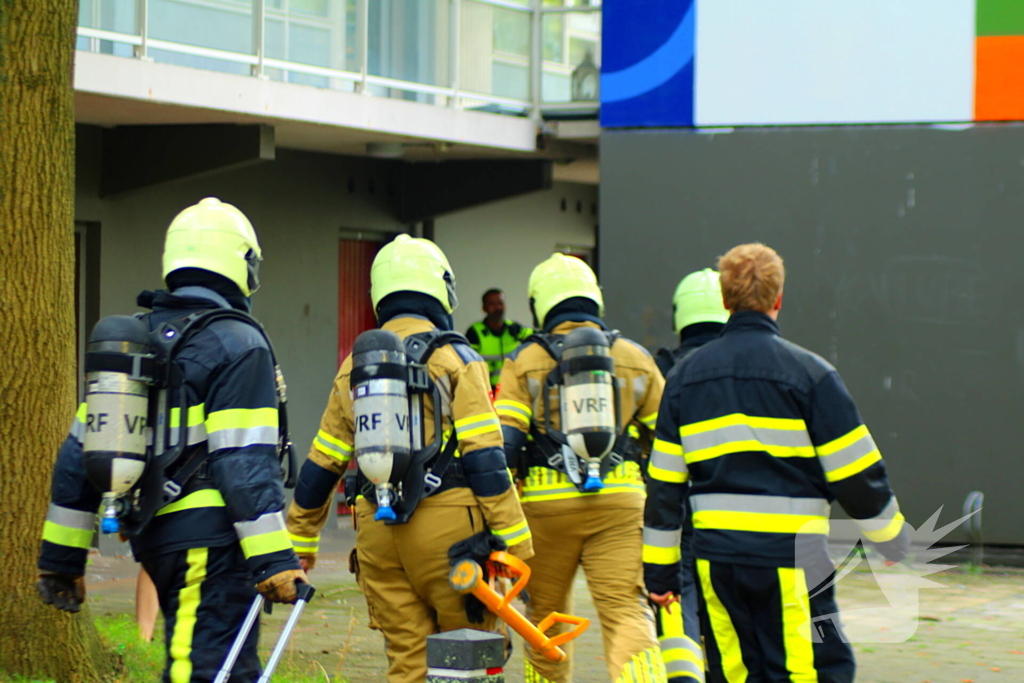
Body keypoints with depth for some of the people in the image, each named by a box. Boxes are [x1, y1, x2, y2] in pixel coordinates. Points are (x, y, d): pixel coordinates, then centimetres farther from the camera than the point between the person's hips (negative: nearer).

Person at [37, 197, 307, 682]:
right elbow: (246, 462, -16)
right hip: (210, 538, -8)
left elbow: (80, 452, 15)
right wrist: (274, 559, -17)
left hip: (154, 535, 8)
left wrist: (61, 555, 18)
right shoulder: (237, 345, -8)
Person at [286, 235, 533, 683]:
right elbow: (485, 458, -10)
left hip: (379, 529, 4)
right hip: (445, 526, -4)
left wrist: (301, 540, 24)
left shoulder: (356, 366, 12)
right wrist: (514, 540, -9)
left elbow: (322, 462, 15)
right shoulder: (454, 359, -3)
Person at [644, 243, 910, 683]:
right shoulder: (809, 373, -5)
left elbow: (664, 482, 10)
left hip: (714, 560, 5)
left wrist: (659, 568, 15)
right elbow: (856, 474, -4)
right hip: (790, 555, -5)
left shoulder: (686, 376, 9)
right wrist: (893, 538, 11)